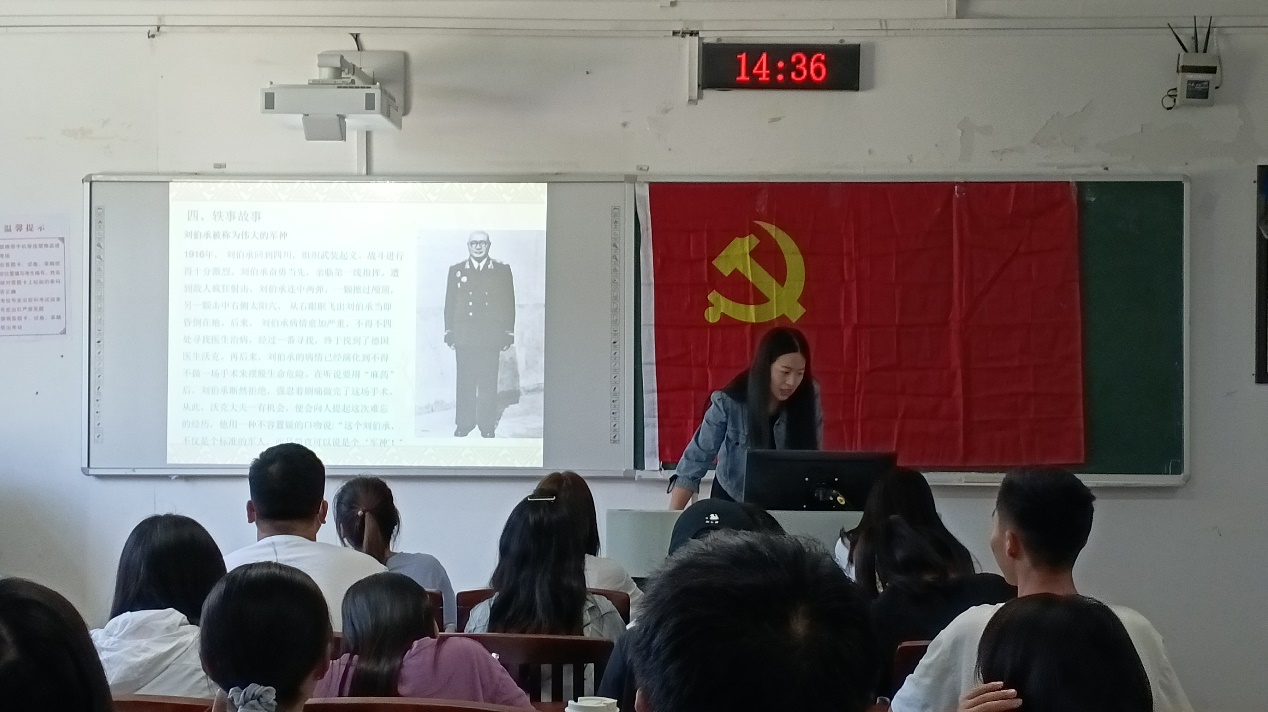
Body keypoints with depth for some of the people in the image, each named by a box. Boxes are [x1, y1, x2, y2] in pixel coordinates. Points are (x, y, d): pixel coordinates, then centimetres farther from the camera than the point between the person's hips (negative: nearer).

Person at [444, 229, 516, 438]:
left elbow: (509, 303, 6)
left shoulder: (502, 271, 7)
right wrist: (449, 332, 3)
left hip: (490, 336, -1)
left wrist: (508, 333, 1)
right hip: (464, 335, 1)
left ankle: (487, 426, 8)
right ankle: (464, 424, 11)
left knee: (488, 383, 1)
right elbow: (449, 303, 9)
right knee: (465, 382, 3)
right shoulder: (456, 270, 9)